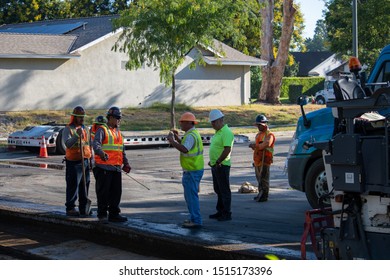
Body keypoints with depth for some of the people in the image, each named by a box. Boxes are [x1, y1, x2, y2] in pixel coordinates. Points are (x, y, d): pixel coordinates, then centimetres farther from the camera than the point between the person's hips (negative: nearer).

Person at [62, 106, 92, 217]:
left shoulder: (86, 129, 15)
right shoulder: (68, 129, -6)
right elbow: (68, 144, -21)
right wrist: (77, 136, -33)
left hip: (85, 161, 6)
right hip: (73, 162, -6)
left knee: (85, 185, 9)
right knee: (73, 185, -5)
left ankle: (83, 207, 17)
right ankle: (70, 208, 1)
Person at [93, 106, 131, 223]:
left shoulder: (118, 132, 22)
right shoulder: (102, 130, -2)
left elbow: (122, 150, 28)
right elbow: (96, 143, -20)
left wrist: (125, 163, 16)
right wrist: (101, 153, -40)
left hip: (117, 168, 7)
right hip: (104, 167, -7)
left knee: (116, 192, 10)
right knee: (103, 192, -3)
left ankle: (114, 214, 18)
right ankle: (102, 215, 4)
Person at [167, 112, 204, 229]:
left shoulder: (191, 135, -19)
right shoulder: (193, 133, 15)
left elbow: (184, 149, -33)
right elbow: (186, 147, 25)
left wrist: (172, 141, -25)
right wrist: (177, 138, 17)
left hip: (192, 171, -11)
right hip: (193, 170, 11)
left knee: (191, 195, -8)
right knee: (190, 195, 18)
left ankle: (196, 221, -5)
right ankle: (194, 219, 24)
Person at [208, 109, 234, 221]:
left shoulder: (226, 132, -16)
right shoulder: (217, 132, 16)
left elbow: (227, 149, -25)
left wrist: (218, 162, -21)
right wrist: (212, 161, 14)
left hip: (222, 166, -10)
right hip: (215, 166, 10)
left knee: (224, 190, -4)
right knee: (218, 190, 15)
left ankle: (227, 214, 0)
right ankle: (220, 211, 23)